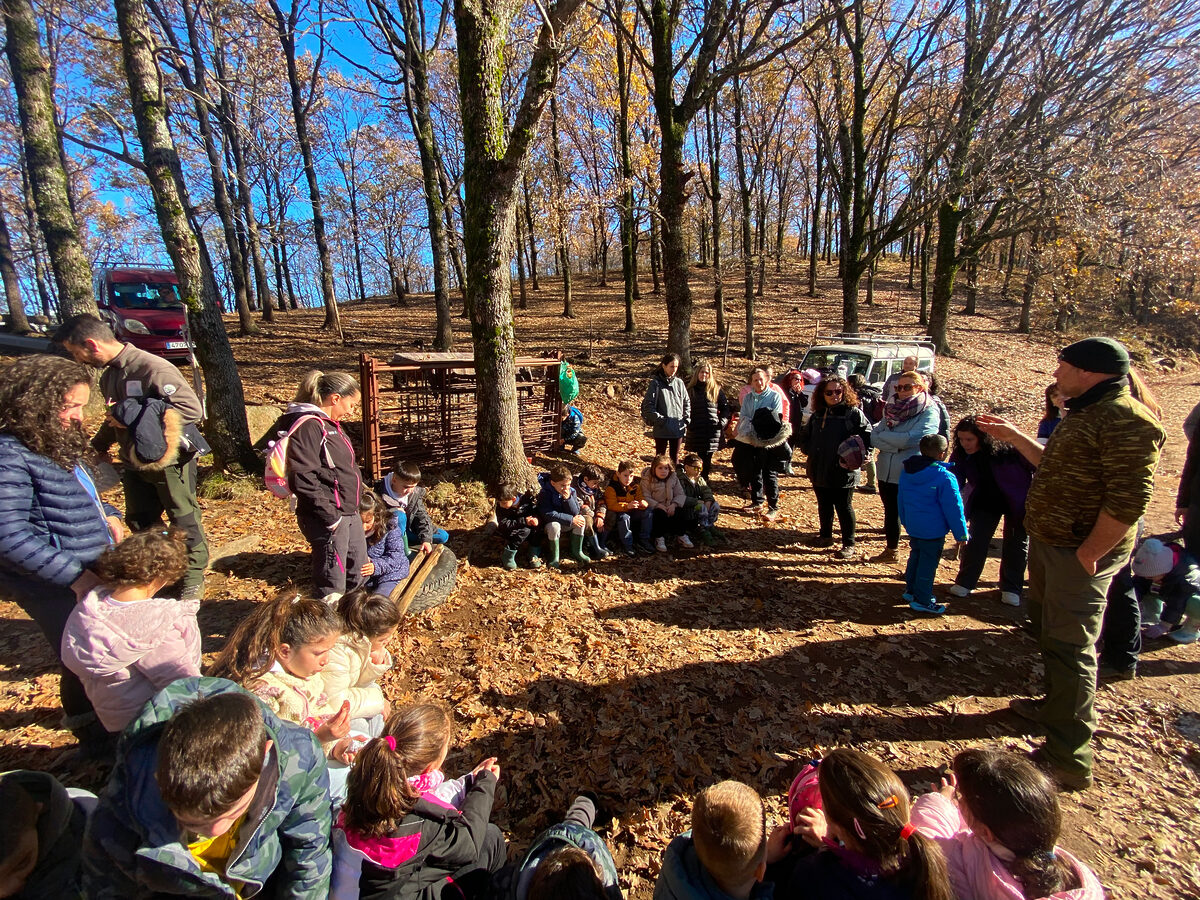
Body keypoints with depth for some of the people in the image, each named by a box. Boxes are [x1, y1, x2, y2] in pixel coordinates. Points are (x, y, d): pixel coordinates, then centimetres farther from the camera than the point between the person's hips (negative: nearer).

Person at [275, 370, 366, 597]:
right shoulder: (308, 426, -18)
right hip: (328, 519, -10)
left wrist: (359, 496, 17)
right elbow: (303, 478, -25)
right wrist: (329, 516, -22)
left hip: (349, 514, 10)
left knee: (359, 574, 22)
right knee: (332, 586, 1)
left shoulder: (330, 424, 13)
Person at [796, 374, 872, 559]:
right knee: (824, 506, 17)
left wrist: (857, 457, -18)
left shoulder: (853, 413, -7)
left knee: (844, 508, 4)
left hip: (843, 473, -5)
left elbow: (868, 436, -10)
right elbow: (804, 435, 21)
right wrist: (808, 449, 5)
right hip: (819, 471, 5)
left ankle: (848, 544, 16)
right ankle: (825, 536, 34)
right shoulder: (817, 414, 10)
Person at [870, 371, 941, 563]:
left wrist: (883, 435, -10)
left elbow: (913, 438, -22)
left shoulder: (929, 412, -8)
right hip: (887, 473, 6)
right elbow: (874, 436, -1)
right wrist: (898, 444, -17)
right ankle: (890, 551, 38)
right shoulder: (892, 408, 8)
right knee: (890, 513, 20)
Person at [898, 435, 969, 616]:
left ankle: (911, 590, 33)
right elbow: (954, 509, -16)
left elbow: (901, 500, 13)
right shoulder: (944, 478, -20)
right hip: (933, 531, -7)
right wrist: (961, 534, -7)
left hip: (912, 526, 7)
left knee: (915, 556, 22)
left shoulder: (906, 472, 2)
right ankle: (921, 600, 11)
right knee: (928, 563, 3)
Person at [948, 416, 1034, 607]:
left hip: (1017, 503, -2)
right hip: (984, 502, 2)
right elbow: (954, 483, -13)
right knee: (976, 540, 1)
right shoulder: (961, 455, -20)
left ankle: (1011, 588, 22)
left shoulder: (1008, 450, -32)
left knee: (1017, 544, 8)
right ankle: (965, 582, 12)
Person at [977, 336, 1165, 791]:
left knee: (1069, 648, -3)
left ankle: (1069, 760, 10)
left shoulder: (1126, 420, -21)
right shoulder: (1086, 413, 13)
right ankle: (1055, 707, 44)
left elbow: (1129, 500, -25)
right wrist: (1013, 435, 22)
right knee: (1048, 631, 24)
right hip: (1049, 542, 11)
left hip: (1078, 553, -10)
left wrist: (1087, 554, -23)